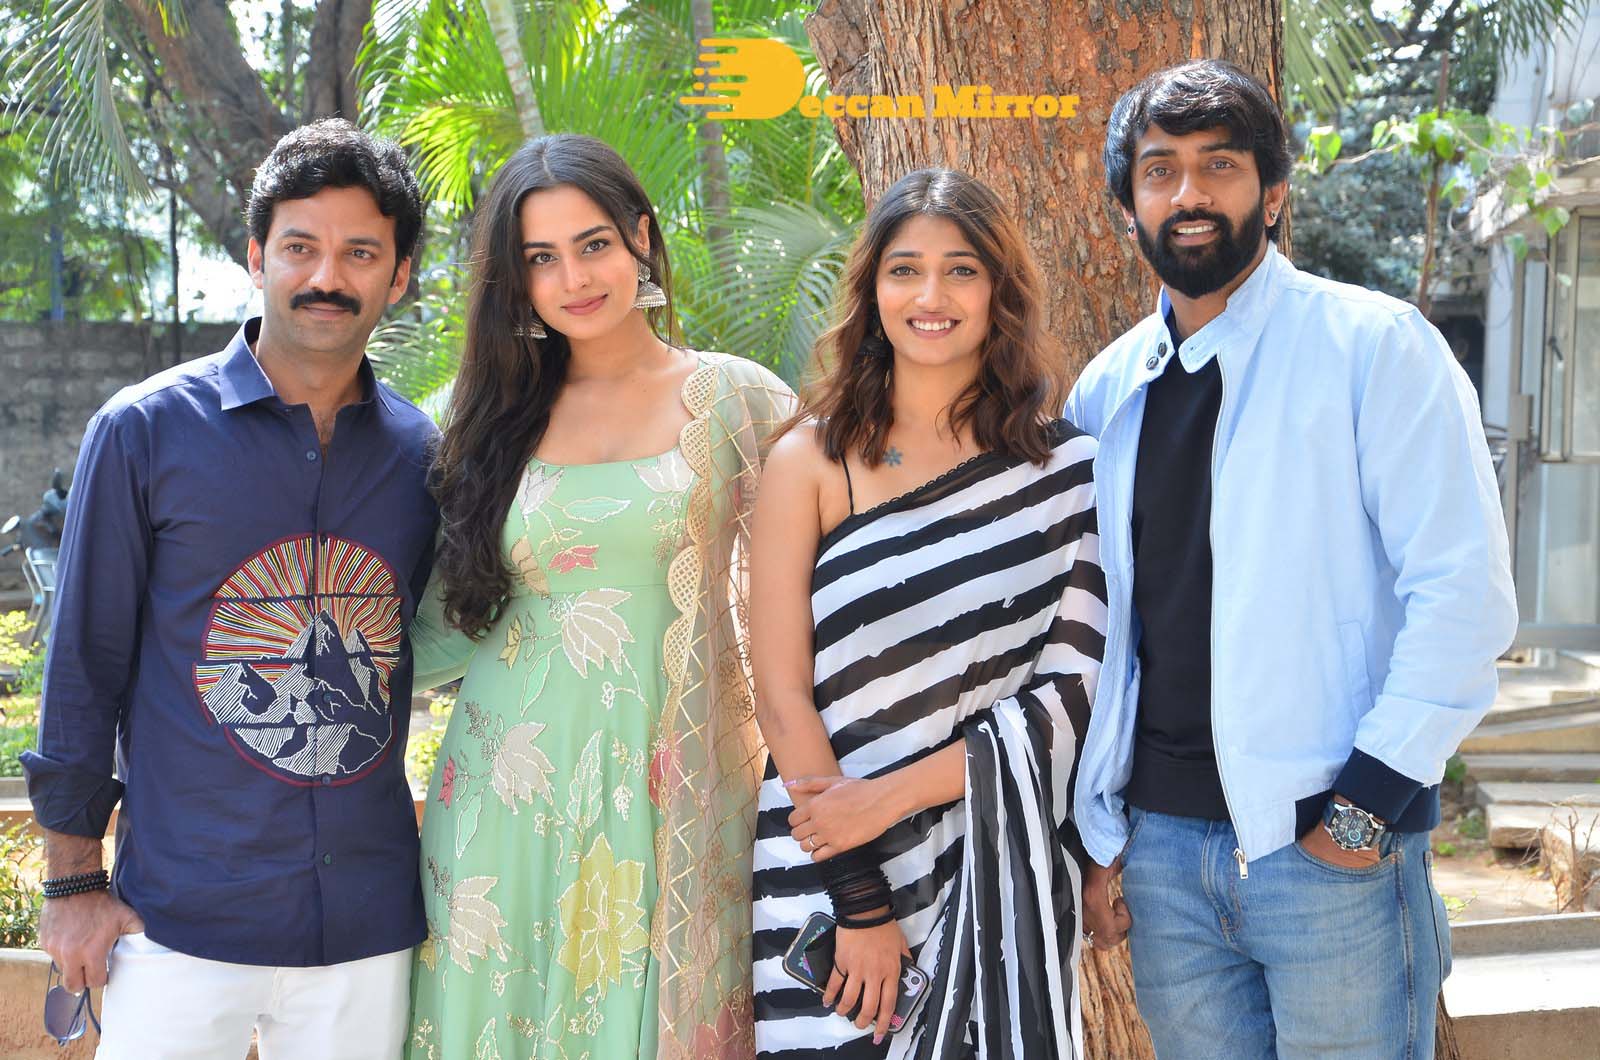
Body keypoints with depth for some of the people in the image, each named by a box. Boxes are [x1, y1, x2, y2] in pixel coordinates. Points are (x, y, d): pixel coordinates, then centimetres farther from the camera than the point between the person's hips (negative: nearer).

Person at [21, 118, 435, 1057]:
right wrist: (75, 881, -1)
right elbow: (85, 662, -1)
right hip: (184, 918, -3)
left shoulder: (424, 453, 4)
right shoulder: (145, 431, -4)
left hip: (368, 924, 3)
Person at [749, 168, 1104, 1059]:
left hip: (1008, 881, 1)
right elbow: (782, 696, -4)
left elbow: (1077, 687, -4)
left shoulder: (1066, 468, 2)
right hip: (829, 883, -1)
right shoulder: (812, 461, -1)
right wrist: (859, 902, -10)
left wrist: (890, 793, -13)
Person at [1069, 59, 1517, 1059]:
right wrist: (1099, 839, 12)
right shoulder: (1107, 390, 10)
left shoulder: (1373, 345, -5)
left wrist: (1370, 801, -14)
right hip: (1161, 841, 5)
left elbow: (1466, 591, -11)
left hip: (1332, 845, -4)